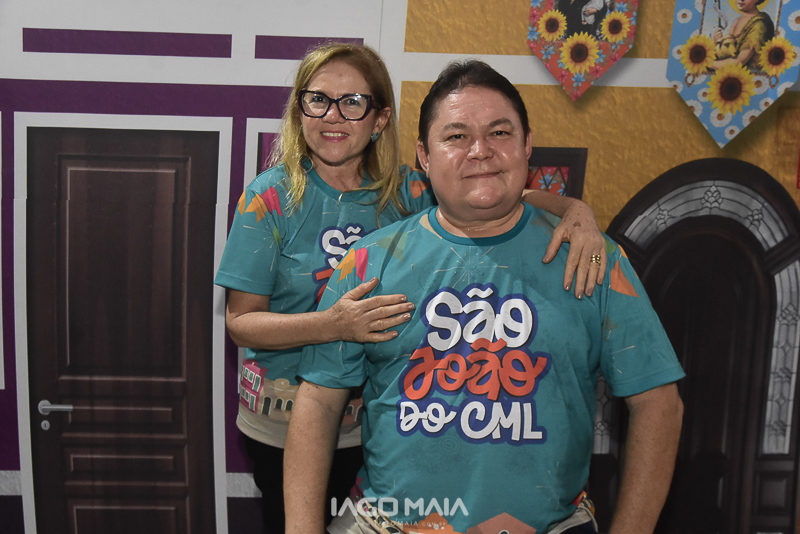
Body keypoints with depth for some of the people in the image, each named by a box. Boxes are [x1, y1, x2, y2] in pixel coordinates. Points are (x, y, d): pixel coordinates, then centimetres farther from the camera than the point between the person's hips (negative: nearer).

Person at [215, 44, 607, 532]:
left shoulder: (406, 194, -5)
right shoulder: (271, 198, -11)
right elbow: (240, 321, -13)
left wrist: (574, 208, -27)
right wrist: (331, 325, -30)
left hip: (378, 417, 2)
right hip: (282, 425, -2)